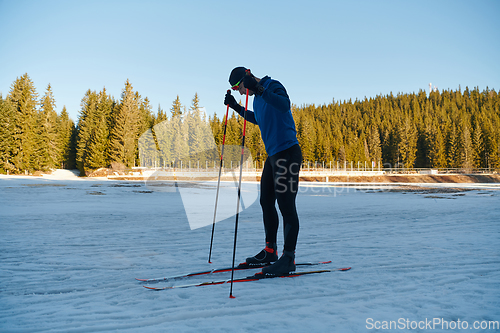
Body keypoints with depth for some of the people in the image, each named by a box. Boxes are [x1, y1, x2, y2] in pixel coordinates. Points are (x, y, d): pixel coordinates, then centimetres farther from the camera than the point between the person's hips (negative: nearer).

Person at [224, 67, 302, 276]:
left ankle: (289, 258, -4)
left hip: (288, 153, -10)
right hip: (273, 155, 10)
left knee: (286, 205, -9)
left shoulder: (273, 86, -10)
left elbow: (284, 105, -31)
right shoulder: (258, 98, 16)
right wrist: (235, 106, 27)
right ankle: (270, 251, 24)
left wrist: (258, 89, -38)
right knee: (266, 202, 12)